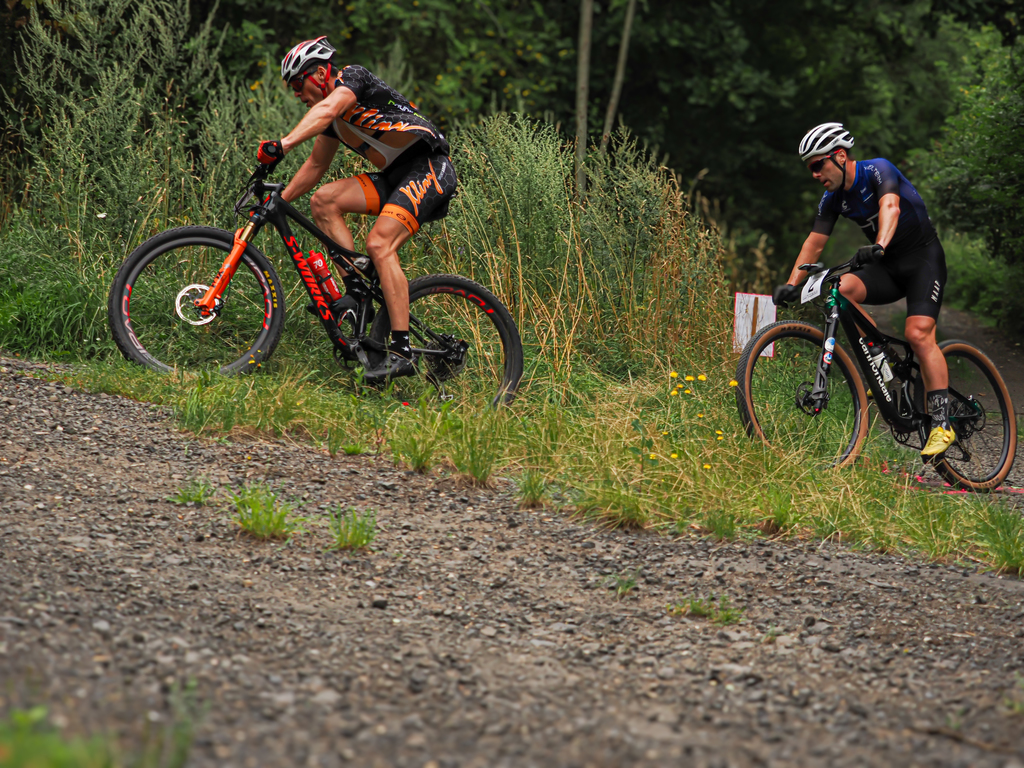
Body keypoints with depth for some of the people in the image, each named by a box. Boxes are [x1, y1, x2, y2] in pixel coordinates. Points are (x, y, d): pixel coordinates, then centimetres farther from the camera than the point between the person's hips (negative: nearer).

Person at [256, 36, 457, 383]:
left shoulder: (355, 76, -9)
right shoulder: (333, 118, 18)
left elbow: (326, 110, -29)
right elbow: (315, 166, 27)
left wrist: (283, 144, -42)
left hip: (429, 167, -9)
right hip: (394, 175, 9)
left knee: (379, 244, -25)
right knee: (323, 201, -6)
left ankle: (401, 352, -27)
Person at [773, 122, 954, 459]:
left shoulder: (878, 170, -19)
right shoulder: (833, 199, 0)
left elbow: (890, 206, -38)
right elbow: (815, 242, 0)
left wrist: (879, 246, -56)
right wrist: (792, 284, -13)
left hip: (923, 258, -6)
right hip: (887, 267, 6)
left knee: (919, 334, -23)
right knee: (841, 289, -23)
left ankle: (942, 423, -21)